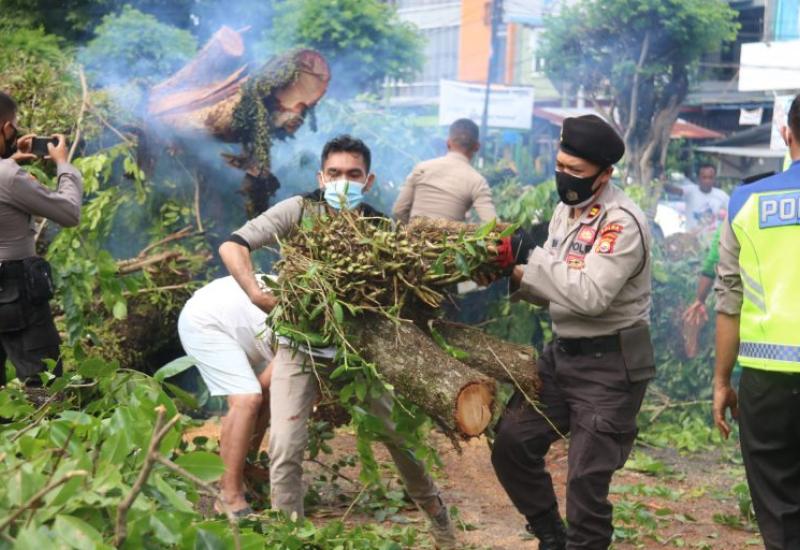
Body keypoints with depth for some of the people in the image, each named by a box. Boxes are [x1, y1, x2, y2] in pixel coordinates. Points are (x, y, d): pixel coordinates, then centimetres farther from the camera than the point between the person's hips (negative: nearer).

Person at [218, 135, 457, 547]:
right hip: (301, 344, -1)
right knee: (285, 448, -7)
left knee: (401, 433, 6)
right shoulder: (298, 211, -11)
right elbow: (232, 246, -16)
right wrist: (257, 295, -29)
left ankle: (433, 509, 30)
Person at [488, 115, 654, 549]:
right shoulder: (566, 209, 9)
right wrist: (514, 272, -8)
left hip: (610, 365, -9)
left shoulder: (622, 222, -19)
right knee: (512, 445, 13)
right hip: (561, 353, 9)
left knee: (587, 477, -3)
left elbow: (590, 295, -29)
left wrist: (531, 258, -22)